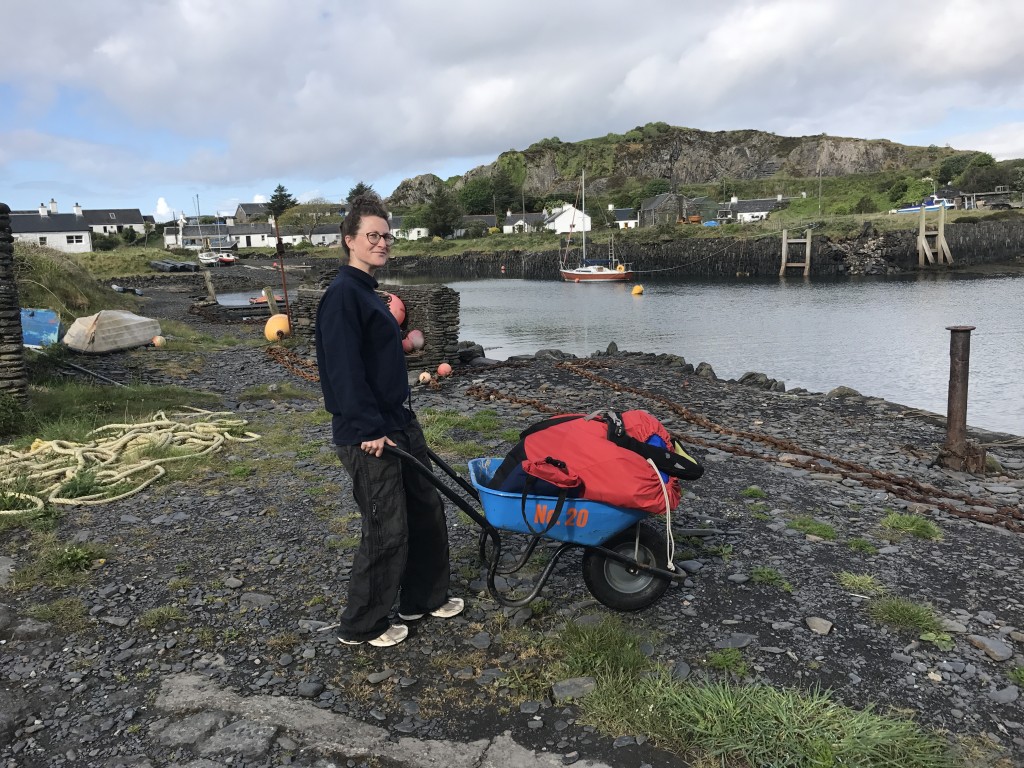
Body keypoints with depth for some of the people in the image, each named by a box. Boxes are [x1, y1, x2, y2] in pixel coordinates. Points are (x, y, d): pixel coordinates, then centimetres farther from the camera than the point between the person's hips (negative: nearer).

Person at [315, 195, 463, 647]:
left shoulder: (367, 292, 15)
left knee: (427, 510, 18)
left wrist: (401, 420, 19)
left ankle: (424, 598, 36)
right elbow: (344, 371, -23)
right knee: (386, 530, 0)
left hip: (398, 423, 10)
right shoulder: (343, 294, -16)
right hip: (368, 437, -10)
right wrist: (371, 430, -23)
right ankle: (361, 626, 19)